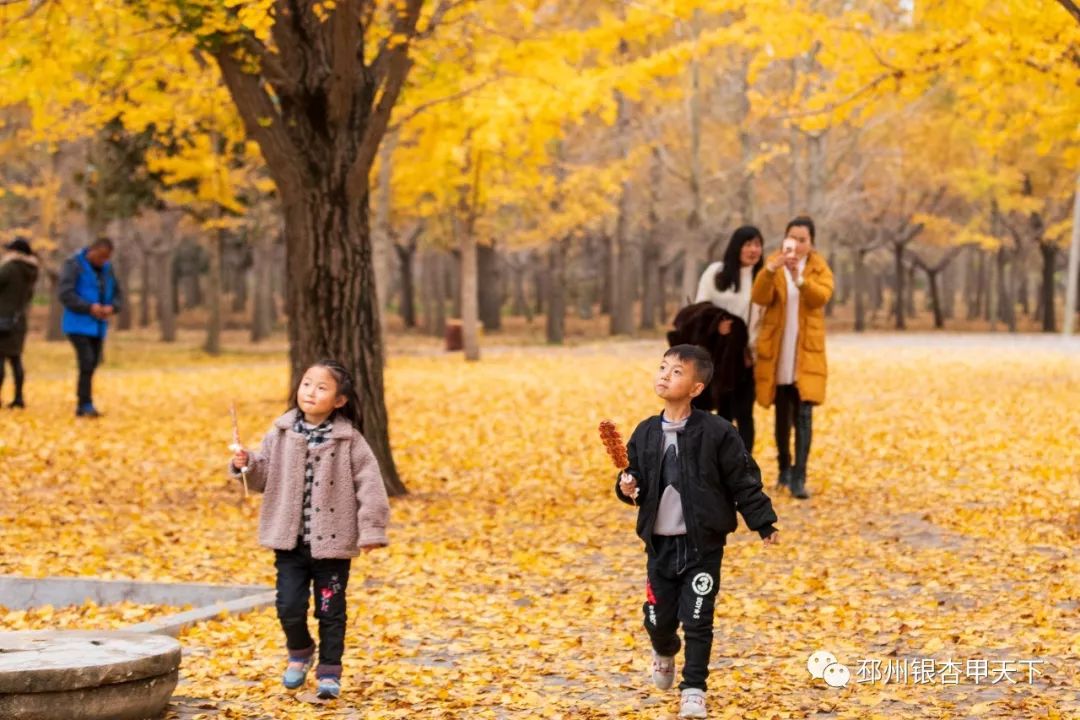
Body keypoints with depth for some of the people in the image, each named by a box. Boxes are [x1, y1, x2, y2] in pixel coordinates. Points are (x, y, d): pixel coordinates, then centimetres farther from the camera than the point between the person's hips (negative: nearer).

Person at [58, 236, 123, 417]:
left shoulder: (106, 268, 9)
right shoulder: (73, 265, -9)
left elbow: (117, 294, 13)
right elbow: (66, 294, -17)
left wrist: (112, 307, -10)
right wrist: (90, 307, -23)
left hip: (98, 326, 6)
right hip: (78, 325, -6)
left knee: (92, 365, 5)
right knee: (87, 362, -17)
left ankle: (82, 406, 13)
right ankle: (86, 405, -14)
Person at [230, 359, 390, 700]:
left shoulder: (349, 439, -7)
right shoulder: (281, 433, 1)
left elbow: (369, 483, -8)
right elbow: (263, 476, 7)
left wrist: (371, 529, -11)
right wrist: (246, 465, -14)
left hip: (333, 542, -2)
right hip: (291, 541, 2)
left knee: (330, 610, 5)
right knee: (289, 607, 1)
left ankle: (329, 671, 19)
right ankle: (300, 651, 31)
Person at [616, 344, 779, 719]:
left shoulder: (716, 432, -10)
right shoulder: (646, 433, 2)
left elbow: (744, 481, -6)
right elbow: (635, 477, 11)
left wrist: (764, 523, -6)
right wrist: (628, 487, -12)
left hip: (703, 544, -4)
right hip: (660, 543, 4)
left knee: (697, 621, -4)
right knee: (658, 618, 10)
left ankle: (693, 690, 10)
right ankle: (664, 653, 45)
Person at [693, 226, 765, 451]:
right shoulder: (715, 272, 0)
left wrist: (753, 347, -11)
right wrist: (715, 322, -18)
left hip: (747, 357, 0)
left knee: (743, 414, -3)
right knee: (724, 413, 8)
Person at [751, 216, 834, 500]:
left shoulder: (819, 267, 3)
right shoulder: (773, 264, 3)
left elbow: (822, 296, -17)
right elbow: (760, 297, -14)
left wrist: (800, 278, -34)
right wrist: (770, 270, -31)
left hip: (806, 352, -1)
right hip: (777, 352, 1)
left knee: (803, 416, -11)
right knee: (782, 415, 11)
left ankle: (798, 478, -14)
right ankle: (784, 468, 27)